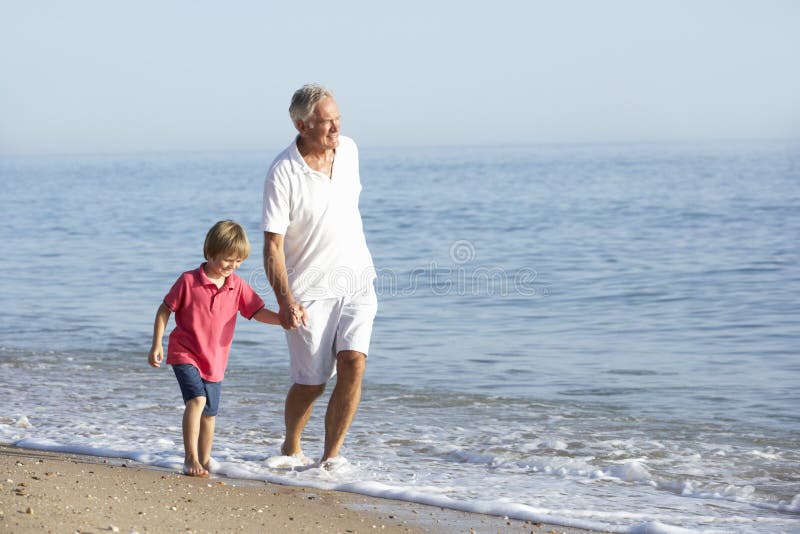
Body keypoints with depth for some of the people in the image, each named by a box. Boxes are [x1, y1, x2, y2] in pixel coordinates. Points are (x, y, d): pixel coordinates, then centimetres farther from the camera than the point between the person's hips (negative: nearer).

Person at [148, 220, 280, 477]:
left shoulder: (237, 286, -1)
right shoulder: (188, 281, -12)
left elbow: (258, 312, -1)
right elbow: (164, 310, -4)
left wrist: (282, 319, -20)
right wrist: (157, 345, -6)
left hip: (215, 359, 5)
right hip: (185, 353, -5)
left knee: (210, 413, 12)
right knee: (197, 399, -24)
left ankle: (204, 460, 29)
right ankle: (190, 458, -21)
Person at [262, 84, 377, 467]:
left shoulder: (349, 150, 1)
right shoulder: (282, 174, -16)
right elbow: (272, 245, -16)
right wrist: (284, 302, -26)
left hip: (356, 281, 4)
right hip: (309, 288, -4)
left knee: (353, 363, -15)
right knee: (310, 382, 1)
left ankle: (330, 456, -6)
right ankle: (291, 447, 30)